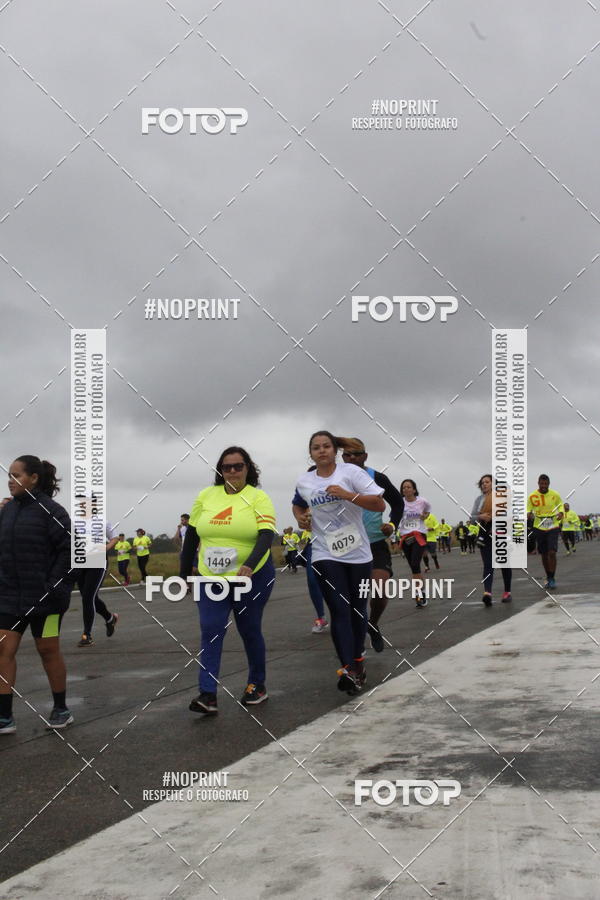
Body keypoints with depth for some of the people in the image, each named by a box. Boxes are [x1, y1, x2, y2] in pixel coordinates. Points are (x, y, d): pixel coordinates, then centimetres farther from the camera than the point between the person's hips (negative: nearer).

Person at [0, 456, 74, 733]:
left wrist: (56, 587, -17)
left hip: (44, 597, -6)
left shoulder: (50, 510, -12)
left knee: (48, 650, 7)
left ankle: (61, 709, 24)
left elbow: (68, 550, -13)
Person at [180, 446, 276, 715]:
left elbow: (267, 536, -19)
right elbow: (191, 536, 10)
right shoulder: (206, 496, 3)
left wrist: (250, 565, -35)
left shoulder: (258, 498, -7)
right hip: (211, 579, 3)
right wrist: (184, 574, 12)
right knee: (210, 632, -8)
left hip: (253, 577, -2)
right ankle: (208, 695, -11)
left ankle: (257, 685, 30)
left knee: (250, 631, 10)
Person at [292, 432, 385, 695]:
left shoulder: (351, 472, -6)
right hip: (326, 556, 1)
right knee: (339, 611, -11)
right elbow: (298, 504, 28)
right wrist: (300, 516, 6)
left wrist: (347, 494, -22)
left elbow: (380, 505, -12)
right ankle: (349, 670, -16)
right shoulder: (304, 482, 6)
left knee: (357, 609, 10)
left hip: (358, 554, -1)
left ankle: (357, 660, 30)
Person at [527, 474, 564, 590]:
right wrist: (529, 514, -19)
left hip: (553, 527, -1)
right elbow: (528, 510, 4)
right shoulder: (532, 496, -4)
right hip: (539, 528, 1)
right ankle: (548, 578, 25)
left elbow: (560, 505, 12)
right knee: (544, 554, 9)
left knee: (552, 552, -14)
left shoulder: (555, 495, -3)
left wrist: (561, 512, -8)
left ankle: (552, 579, -2)